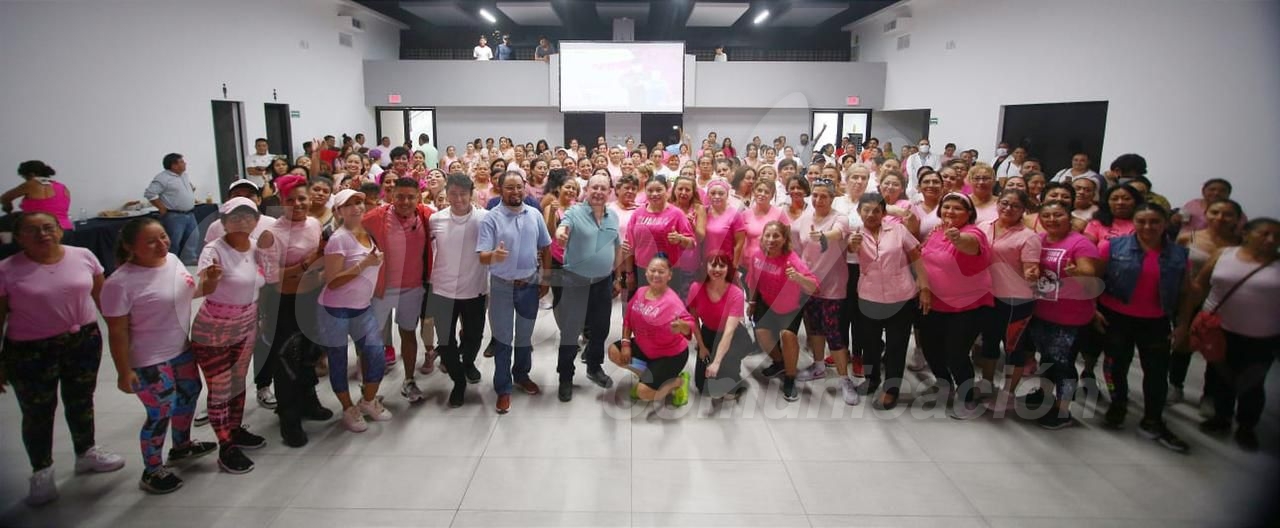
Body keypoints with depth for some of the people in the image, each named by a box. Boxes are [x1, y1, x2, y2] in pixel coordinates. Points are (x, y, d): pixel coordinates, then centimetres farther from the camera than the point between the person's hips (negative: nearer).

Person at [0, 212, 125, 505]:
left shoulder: (83, 256, -5)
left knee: (81, 401, 19)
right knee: (38, 412, 9)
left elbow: (102, 297, 4)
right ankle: (41, 472, 29)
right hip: (30, 351, -2)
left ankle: (86, 453, 40)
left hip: (84, 341, 3)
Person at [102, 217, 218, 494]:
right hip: (150, 361, -8)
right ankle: (152, 472, 25)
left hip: (182, 349, 8)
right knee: (161, 413, 3)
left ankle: (181, 446, 49)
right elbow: (117, 331, -20)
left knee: (189, 393, 23)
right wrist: (124, 371, -18)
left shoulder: (172, 260, -3)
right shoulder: (120, 283, -25)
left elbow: (185, 293, 14)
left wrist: (208, 283, -6)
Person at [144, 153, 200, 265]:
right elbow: (149, 193, -20)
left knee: (192, 240, 12)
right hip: (174, 216, -8)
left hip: (190, 215, 8)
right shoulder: (163, 178, -15)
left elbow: (191, 187, 31)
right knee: (173, 244, -4)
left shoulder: (184, 175, 11)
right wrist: (162, 208, -17)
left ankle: (189, 263, 22)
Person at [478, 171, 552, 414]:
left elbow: (545, 248, 8)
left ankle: (521, 375, 39)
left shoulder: (535, 214, 0)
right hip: (502, 286, -3)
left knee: (525, 335, 19)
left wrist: (546, 278, 7)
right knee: (503, 338, 6)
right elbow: (481, 256, -19)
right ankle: (503, 388, 17)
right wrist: (494, 255, -42)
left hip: (530, 284, 4)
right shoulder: (491, 218, -13)